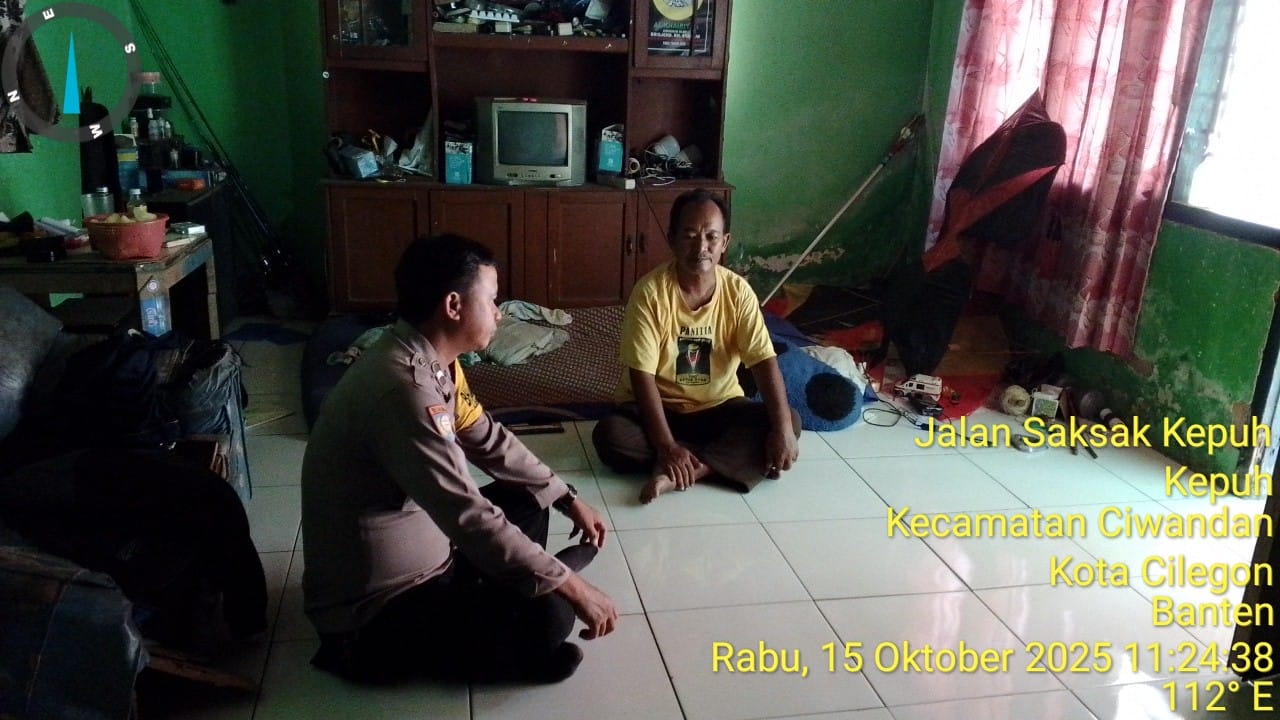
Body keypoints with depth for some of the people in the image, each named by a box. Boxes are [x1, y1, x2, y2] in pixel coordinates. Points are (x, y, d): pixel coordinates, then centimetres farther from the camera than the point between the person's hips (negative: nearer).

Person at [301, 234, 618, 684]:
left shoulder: (432, 361, 0)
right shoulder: (402, 387, -31)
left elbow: (490, 441, 14)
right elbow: (468, 516, -33)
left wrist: (568, 499, 13)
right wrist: (571, 587, -28)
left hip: (416, 550, 10)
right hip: (371, 604, -10)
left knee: (525, 499, 17)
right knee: (548, 615, -25)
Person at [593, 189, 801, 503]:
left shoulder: (738, 291, -10)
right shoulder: (650, 292, -19)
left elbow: (764, 361, -15)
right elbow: (642, 375, -22)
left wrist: (782, 428, -30)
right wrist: (667, 446, -31)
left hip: (719, 407, 3)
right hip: (659, 407, -2)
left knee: (791, 421, -19)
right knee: (609, 435, -31)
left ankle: (680, 471, -26)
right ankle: (728, 459, -21)